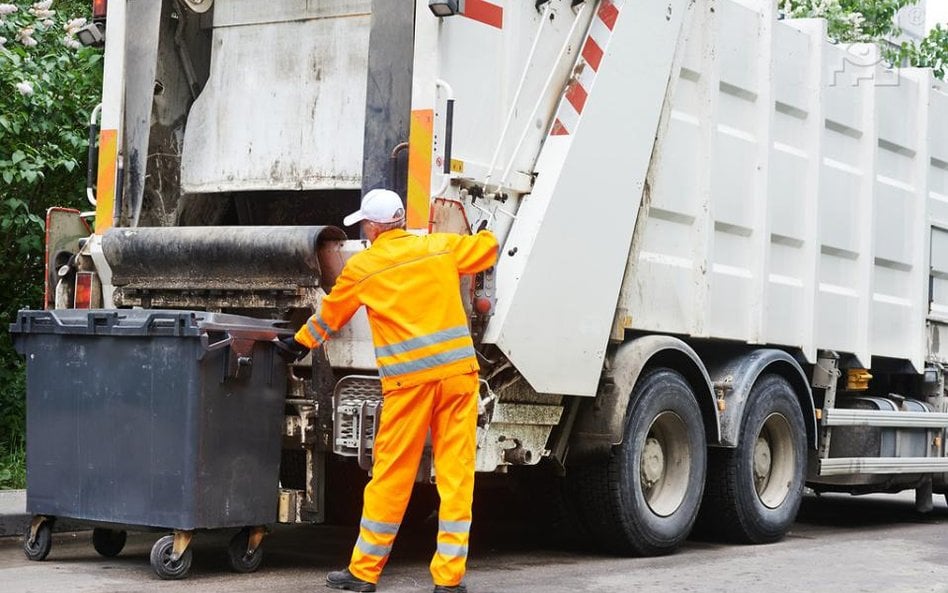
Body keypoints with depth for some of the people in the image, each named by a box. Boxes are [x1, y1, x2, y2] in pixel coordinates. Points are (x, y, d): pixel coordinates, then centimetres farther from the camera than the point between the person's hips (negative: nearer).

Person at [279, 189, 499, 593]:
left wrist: (300, 341, 37)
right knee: (456, 474, 4)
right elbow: (486, 248, 25)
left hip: (409, 379, -2)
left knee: (391, 476, 6)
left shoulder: (361, 267, 5)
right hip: (459, 370, 2)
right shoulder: (440, 247, 8)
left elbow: (330, 316, 19)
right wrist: (486, 234, 48)